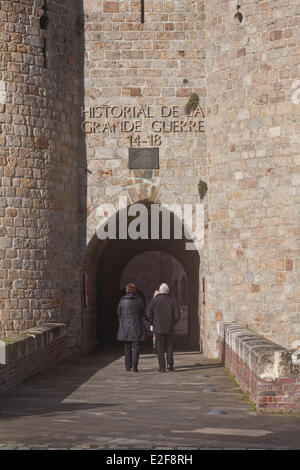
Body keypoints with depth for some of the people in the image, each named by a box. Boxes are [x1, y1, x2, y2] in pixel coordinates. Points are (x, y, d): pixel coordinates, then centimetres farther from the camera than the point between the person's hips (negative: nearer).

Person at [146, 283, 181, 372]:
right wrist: (172, 323, 12)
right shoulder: (172, 301, -1)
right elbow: (177, 314, -3)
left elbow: (148, 314, -7)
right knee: (169, 347, 13)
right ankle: (170, 365, 3)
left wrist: (153, 323, 7)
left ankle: (162, 367, 0)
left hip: (158, 328, -1)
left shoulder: (154, 300, -3)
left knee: (160, 348, 3)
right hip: (169, 328, 1)